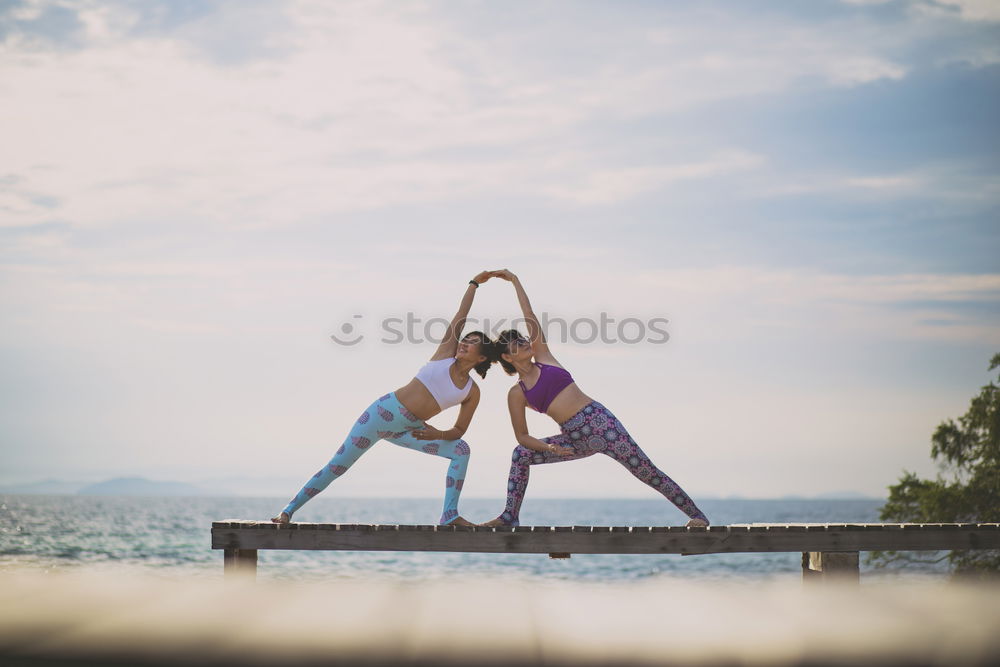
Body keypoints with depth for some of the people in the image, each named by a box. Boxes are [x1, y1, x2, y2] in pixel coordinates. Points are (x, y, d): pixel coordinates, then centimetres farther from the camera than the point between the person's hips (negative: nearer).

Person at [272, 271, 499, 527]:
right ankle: (289, 510, 1)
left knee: (461, 449, -15)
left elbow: (459, 430, 7)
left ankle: (450, 515, -13)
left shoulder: (472, 392, 5)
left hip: (410, 430, 3)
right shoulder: (445, 354, 1)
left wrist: (439, 435, -13)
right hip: (385, 412, -3)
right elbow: (460, 317, 0)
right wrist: (474, 283, 7)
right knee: (337, 466, -7)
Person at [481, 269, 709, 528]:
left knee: (648, 473, -5)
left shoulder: (543, 357, 7)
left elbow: (530, 318, 8)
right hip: (575, 439, 2)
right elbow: (522, 436, 6)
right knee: (521, 454, -6)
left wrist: (515, 280, 9)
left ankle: (698, 516, 0)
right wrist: (549, 448, -11)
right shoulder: (516, 394, 7)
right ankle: (509, 517, 2)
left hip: (600, 421, -2)